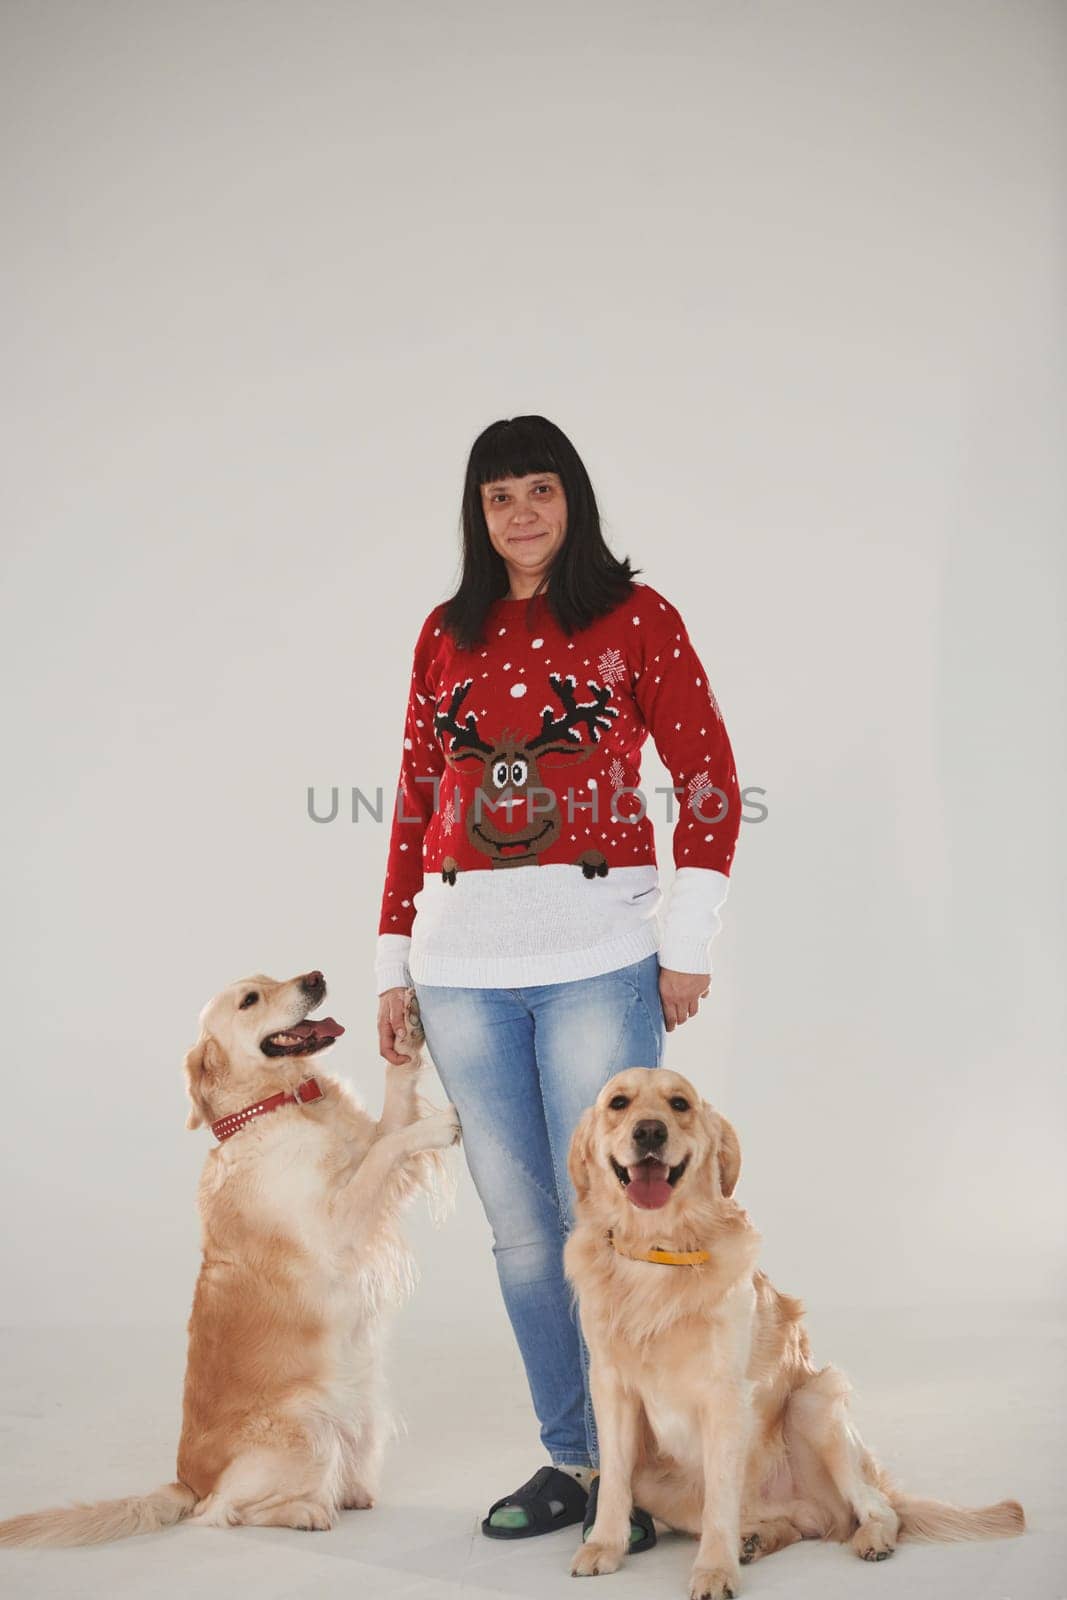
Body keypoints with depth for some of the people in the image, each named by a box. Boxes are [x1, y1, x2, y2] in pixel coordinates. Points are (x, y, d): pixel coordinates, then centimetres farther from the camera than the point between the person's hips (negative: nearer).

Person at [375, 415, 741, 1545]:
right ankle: (569, 1460, 19)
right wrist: (394, 965, 12)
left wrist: (688, 942, -5)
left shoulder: (636, 616, 3)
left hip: (599, 952, -4)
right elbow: (416, 803, 15)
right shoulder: (446, 634, 13)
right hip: (462, 962, 4)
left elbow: (709, 779, 1)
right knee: (520, 1226, 8)